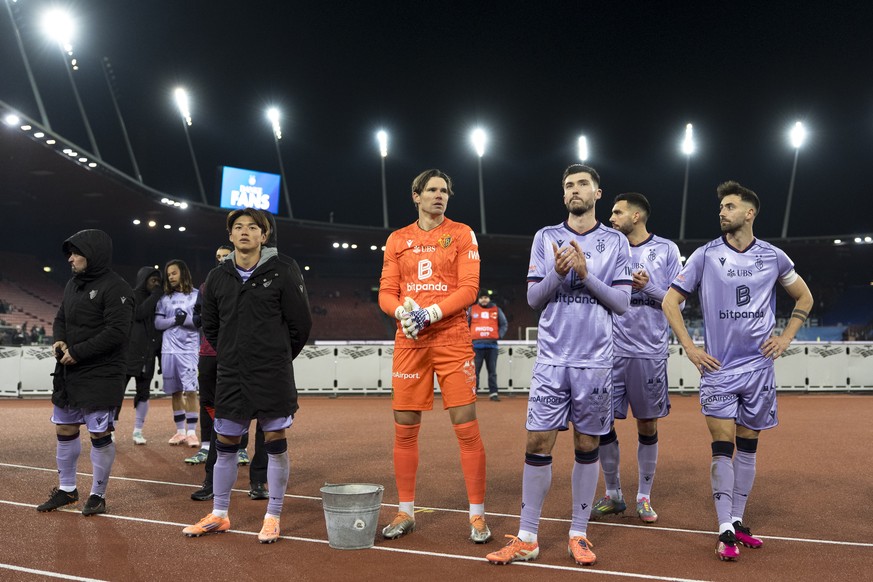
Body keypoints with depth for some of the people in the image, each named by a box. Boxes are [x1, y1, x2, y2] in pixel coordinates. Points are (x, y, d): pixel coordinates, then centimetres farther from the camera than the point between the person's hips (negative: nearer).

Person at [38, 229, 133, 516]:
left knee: (99, 434, 0)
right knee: (65, 430, 15)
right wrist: (59, 341, -2)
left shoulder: (115, 288, -15)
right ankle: (67, 489, 32)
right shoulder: (73, 284, 12)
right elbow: (61, 318, 20)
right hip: (68, 373, 8)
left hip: (101, 376, -8)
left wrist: (77, 352, -19)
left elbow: (116, 331, -21)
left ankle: (98, 495, 16)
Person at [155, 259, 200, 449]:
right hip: (169, 350, 4)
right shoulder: (165, 298, 12)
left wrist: (186, 319, -15)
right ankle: (180, 432, 15)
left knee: (190, 391, -8)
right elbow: (157, 323, 4)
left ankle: (192, 432, -4)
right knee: (175, 392, 8)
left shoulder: (197, 295, 2)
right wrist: (175, 320, -10)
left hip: (189, 350, -4)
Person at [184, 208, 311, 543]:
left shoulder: (283, 272, -7)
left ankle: (273, 518, 16)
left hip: (273, 376, -4)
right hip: (230, 375, 4)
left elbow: (301, 323, -2)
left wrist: (278, 358, 6)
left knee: (275, 443, 3)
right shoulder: (217, 278, 6)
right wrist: (232, 355, 13)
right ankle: (219, 515, 27)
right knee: (224, 445, 11)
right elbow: (210, 326, 17)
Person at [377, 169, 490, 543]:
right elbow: (386, 292, 9)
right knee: (404, 428, 5)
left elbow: (468, 288, -4)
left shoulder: (462, 234, 5)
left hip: (452, 340, -2)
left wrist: (431, 313, -17)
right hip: (409, 342, 3)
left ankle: (477, 515, 7)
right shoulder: (397, 239, 12)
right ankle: (405, 512, 19)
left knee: (466, 427, -5)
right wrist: (402, 310, -13)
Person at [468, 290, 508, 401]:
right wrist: (468, 336, 0)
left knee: (492, 370, 4)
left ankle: (493, 392, 7)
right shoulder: (472, 309, 6)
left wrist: (499, 335, 2)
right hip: (476, 345, -1)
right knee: (475, 370, 0)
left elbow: (504, 324, 15)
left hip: (492, 345, 1)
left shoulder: (496, 309, 9)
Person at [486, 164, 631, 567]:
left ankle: (579, 535, 18)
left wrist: (586, 275, -13)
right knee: (537, 444, -1)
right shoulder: (545, 238, 8)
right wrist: (558, 274, -14)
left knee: (587, 447, 6)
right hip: (551, 359, 1)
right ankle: (527, 538, 8)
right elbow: (533, 298, 4)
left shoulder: (615, 242, 6)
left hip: (594, 362, 0)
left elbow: (622, 302, 1)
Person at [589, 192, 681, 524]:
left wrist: (647, 287, -13)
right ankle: (613, 495, 18)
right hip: (612, 350, 2)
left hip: (649, 352, -2)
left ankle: (644, 497, 21)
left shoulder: (666, 249, 2)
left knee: (647, 425, 5)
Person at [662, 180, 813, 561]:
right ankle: (725, 531, -2)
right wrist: (689, 347, -5)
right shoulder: (705, 255, -2)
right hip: (718, 368, -2)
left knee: (747, 446, 9)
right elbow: (670, 301, 1)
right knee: (723, 446, -7)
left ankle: (737, 522, 21)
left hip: (759, 366, 3)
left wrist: (786, 337, 7)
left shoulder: (773, 257, 4)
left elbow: (804, 297, 19)